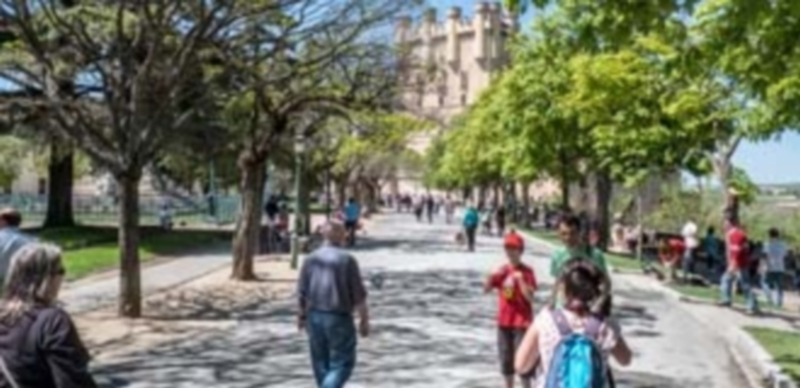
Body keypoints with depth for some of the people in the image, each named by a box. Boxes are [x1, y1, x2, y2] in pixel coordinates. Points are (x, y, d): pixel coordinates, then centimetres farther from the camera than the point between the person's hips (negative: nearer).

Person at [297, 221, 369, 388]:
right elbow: (358, 294, -11)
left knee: (320, 361, 17)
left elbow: (301, 292, 6)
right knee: (342, 363, 2)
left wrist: (302, 315, 19)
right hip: (339, 318, -5)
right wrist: (364, 320, -1)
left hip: (314, 316, 5)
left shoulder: (311, 259, 1)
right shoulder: (347, 260, -12)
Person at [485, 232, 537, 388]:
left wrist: (520, 280, -26)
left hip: (522, 322, -5)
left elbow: (530, 297, -15)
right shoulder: (502, 271, 6)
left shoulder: (527, 272, -8)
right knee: (506, 358, 13)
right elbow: (486, 289, 1)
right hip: (504, 321, 5)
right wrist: (492, 277, -16)